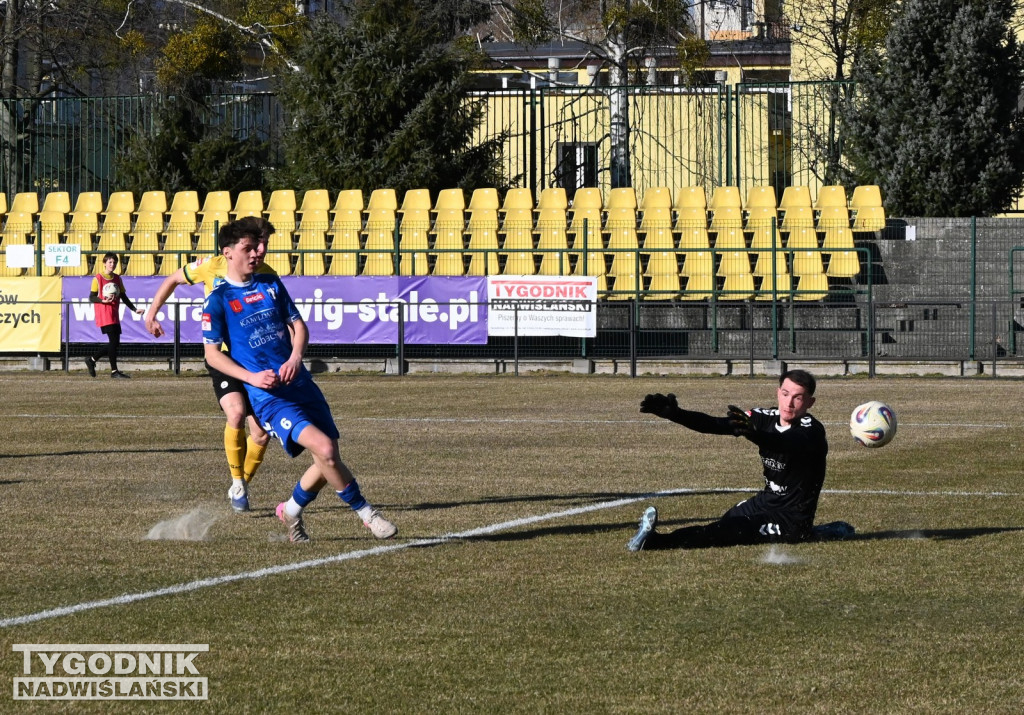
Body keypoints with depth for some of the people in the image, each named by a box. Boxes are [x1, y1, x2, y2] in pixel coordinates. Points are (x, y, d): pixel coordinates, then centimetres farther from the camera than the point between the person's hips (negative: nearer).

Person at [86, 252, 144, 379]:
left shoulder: (117, 279, 14)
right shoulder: (98, 278, -4)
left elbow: (123, 297, 19)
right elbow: (91, 298, -5)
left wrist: (134, 309, 11)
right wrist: (103, 300, -23)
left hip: (115, 316, 7)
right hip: (104, 315, -7)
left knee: (115, 344, 5)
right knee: (113, 341, -12)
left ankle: (92, 360, 20)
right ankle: (114, 371, -7)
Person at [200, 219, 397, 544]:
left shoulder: (271, 285, 12)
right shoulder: (218, 300, -3)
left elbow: (298, 324, 14)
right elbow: (212, 353, -3)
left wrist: (296, 356, -7)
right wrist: (251, 377, -15)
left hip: (300, 383, 6)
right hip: (268, 396, -6)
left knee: (328, 462, 3)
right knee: (324, 449, -22)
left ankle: (291, 511, 29)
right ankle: (366, 513, -9)